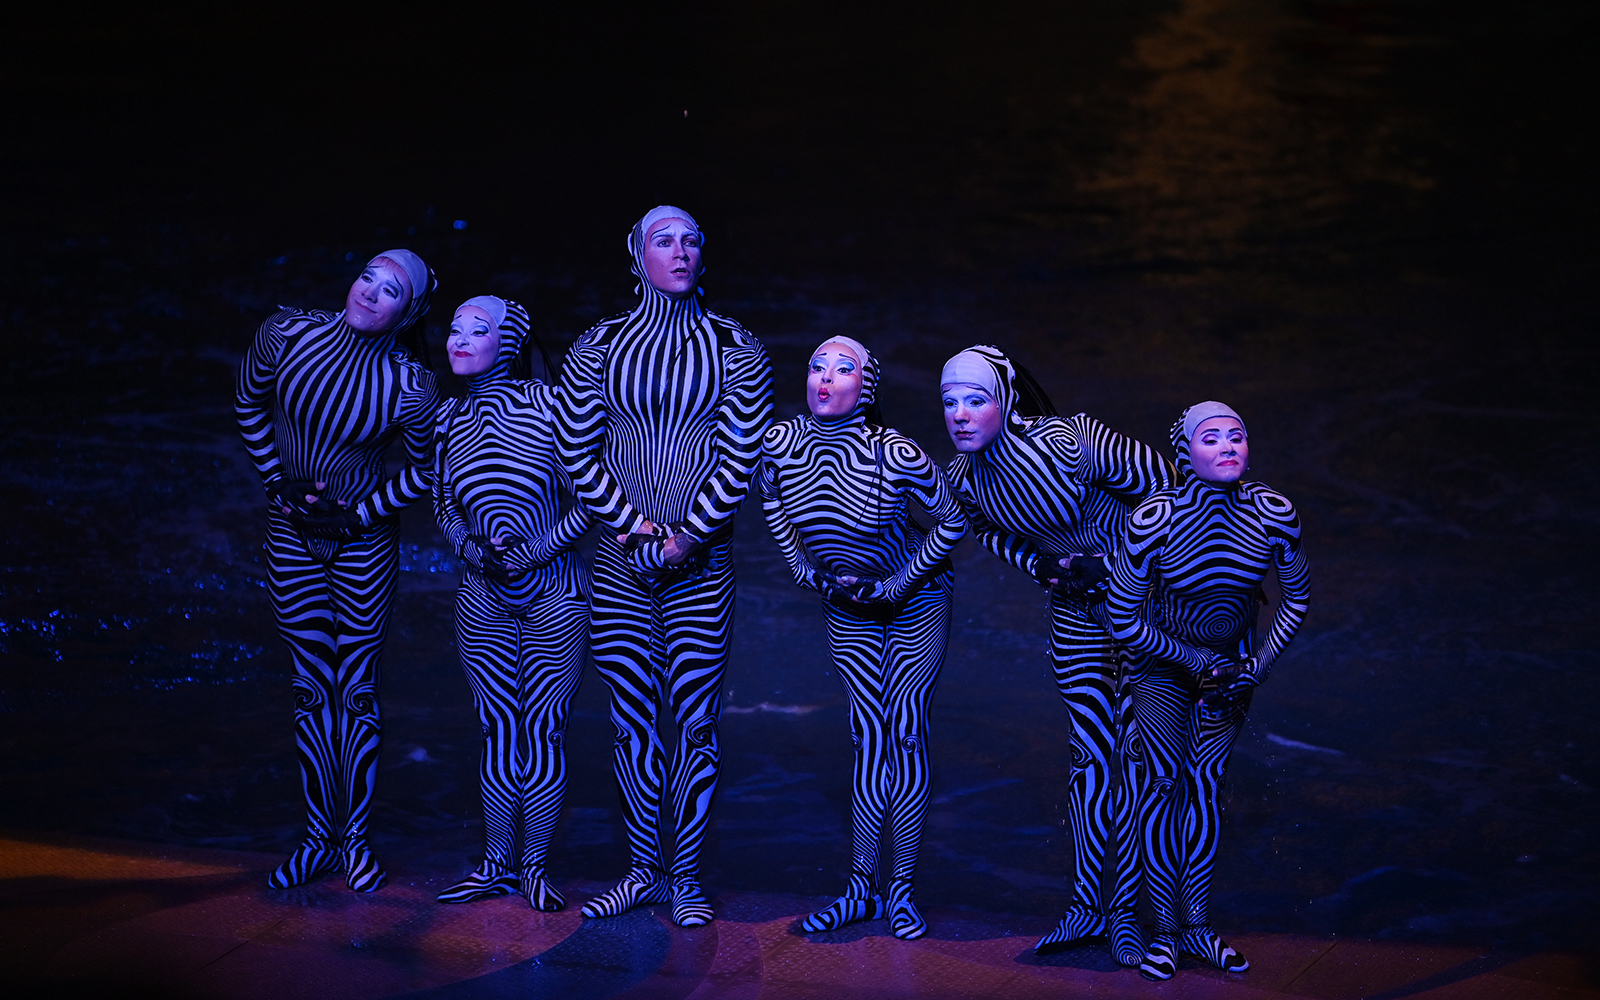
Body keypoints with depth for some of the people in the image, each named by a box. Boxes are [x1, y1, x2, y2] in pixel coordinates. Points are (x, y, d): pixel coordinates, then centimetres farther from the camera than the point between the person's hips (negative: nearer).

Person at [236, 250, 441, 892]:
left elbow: (426, 472, -3)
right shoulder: (286, 334, -12)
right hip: (291, 538, 2)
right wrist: (276, 480, 3)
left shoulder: (409, 388, -18)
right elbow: (250, 404, 7)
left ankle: (356, 839, 15)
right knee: (311, 689, 9)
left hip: (363, 542, -2)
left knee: (357, 690, 4)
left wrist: (358, 512, -8)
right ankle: (318, 838, 17)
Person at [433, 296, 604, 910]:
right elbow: (443, 505, 14)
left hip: (554, 593, -4)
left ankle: (534, 866, 11)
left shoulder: (547, 403, -11)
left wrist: (536, 551, -15)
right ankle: (497, 865, 17)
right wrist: (476, 552, -5)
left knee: (544, 728, 0)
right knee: (498, 730, 8)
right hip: (483, 596, 4)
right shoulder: (448, 418, 4)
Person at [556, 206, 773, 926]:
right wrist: (633, 525, -6)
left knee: (695, 720, -2)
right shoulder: (598, 347, 6)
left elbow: (740, 457, -3)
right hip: (618, 558, 2)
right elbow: (578, 454, 4)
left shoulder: (734, 350, 2)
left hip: (701, 560, -2)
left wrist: (685, 538, -10)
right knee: (631, 719, 6)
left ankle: (685, 879, 9)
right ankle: (643, 871, 18)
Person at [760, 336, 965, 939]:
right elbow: (773, 504, 7)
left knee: (905, 734, -4)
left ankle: (901, 892, 4)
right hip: (845, 608, 3)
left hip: (916, 601, -3)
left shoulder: (896, 456, -28)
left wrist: (896, 585, -14)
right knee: (869, 739, 5)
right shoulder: (780, 443, -16)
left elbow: (954, 519, -13)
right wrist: (811, 573, 1)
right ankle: (861, 889, 11)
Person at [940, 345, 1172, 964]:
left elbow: (1169, 489, -19)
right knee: (1092, 752, 6)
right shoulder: (963, 477, -10)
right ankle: (1086, 906, 17)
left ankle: (1125, 912, 8)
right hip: (1076, 613, 5)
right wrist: (1039, 565, -5)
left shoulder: (1070, 443, -29)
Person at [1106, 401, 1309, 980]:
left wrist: (1258, 666, -10)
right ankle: (1165, 929, 7)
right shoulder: (1151, 521, -30)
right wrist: (1198, 660, -14)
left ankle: (1196, 924, 13)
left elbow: (1296, 598, -3)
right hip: (1162, 660, -2)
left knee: (1206, 780, 2)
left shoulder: (1274, 515, -22)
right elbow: (1124, 622, -18)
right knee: (1163, 780, -4)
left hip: (1232, 660, 2)